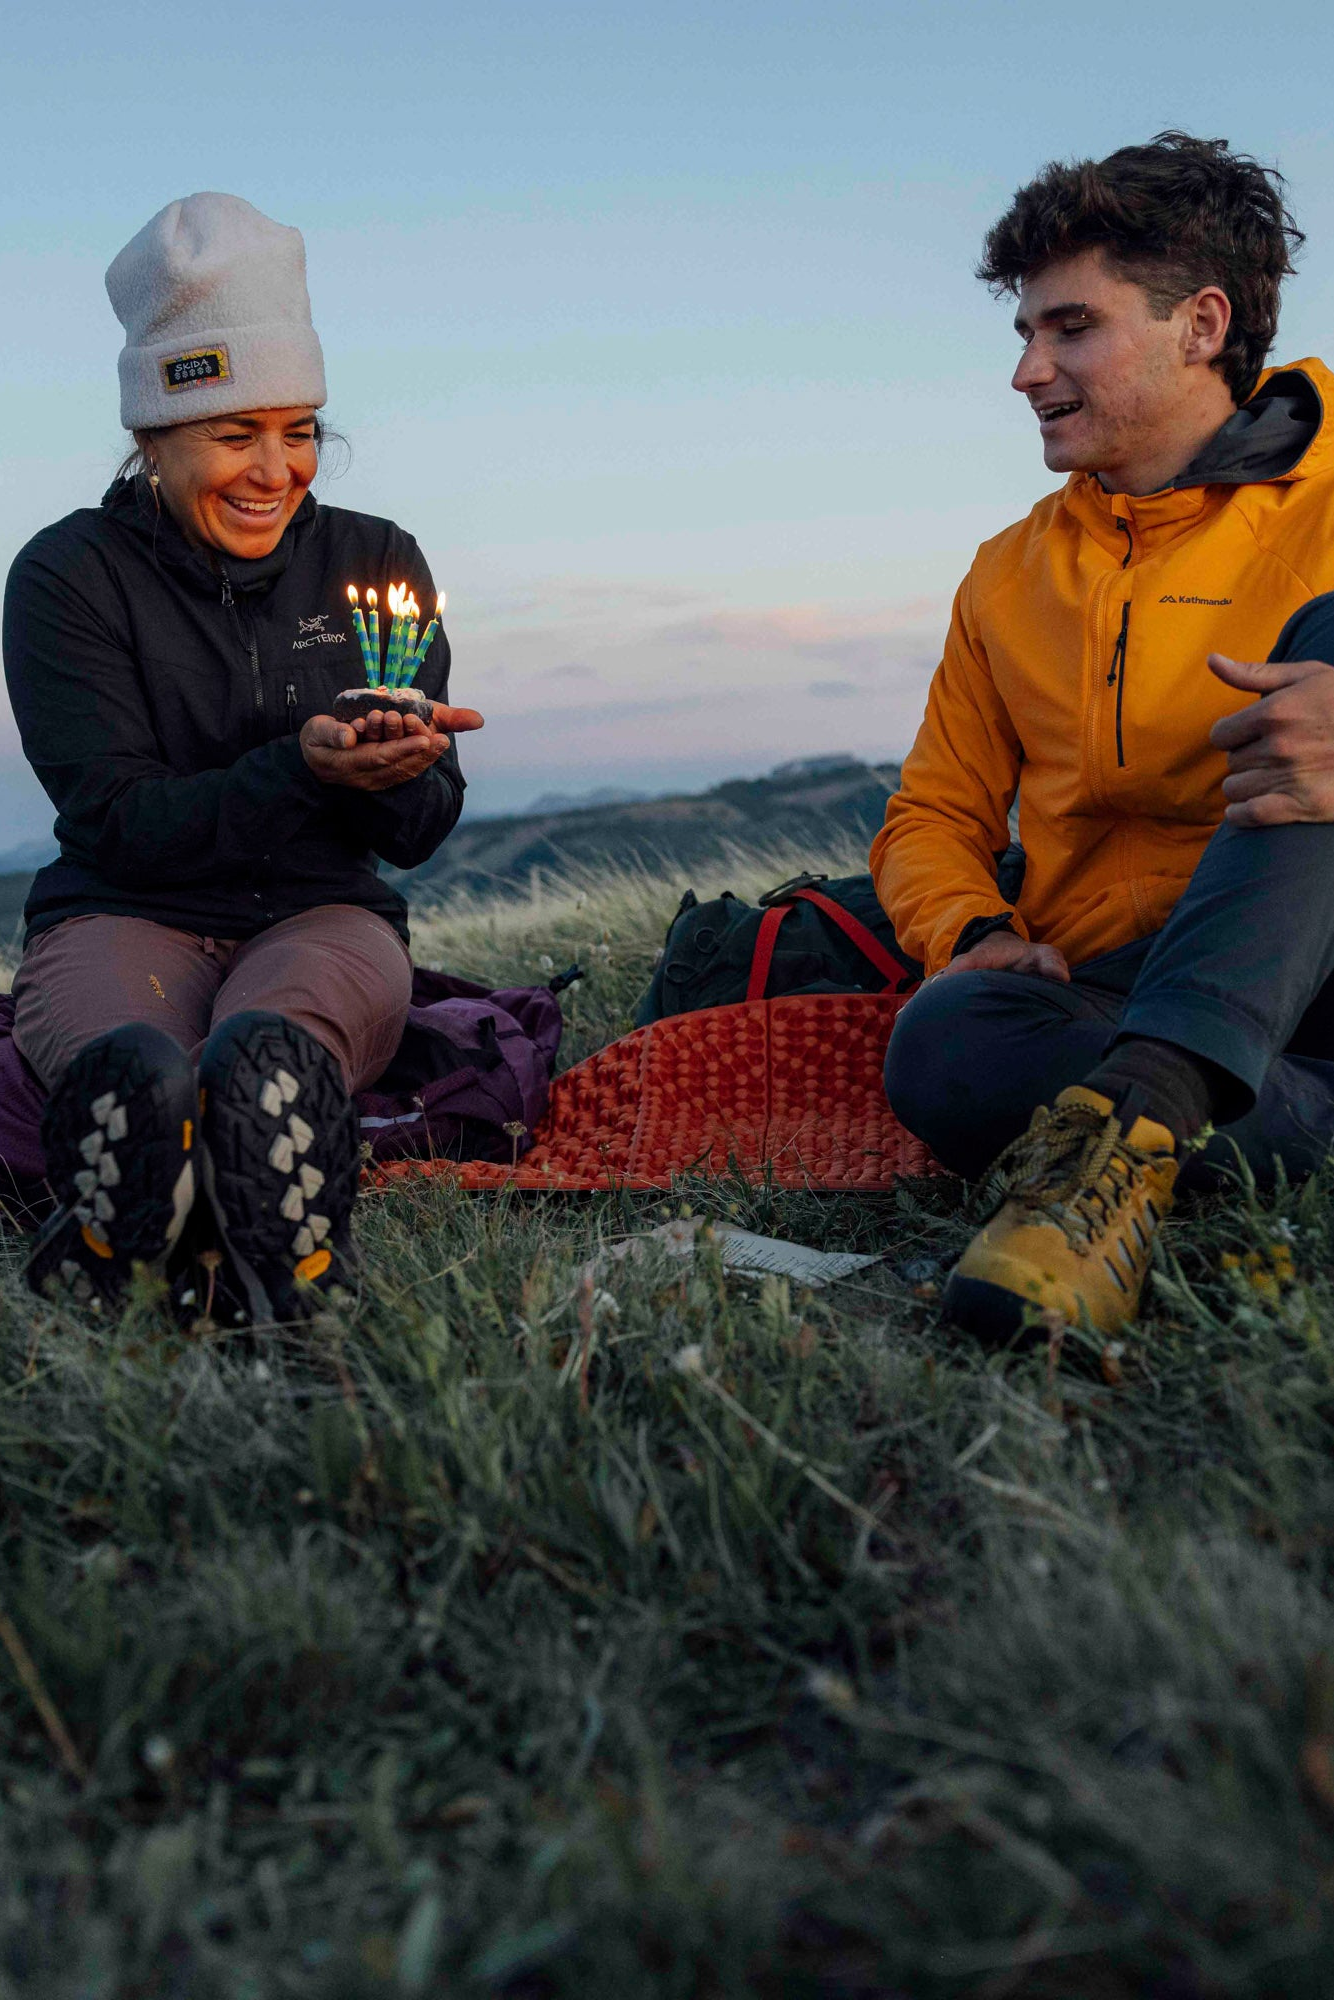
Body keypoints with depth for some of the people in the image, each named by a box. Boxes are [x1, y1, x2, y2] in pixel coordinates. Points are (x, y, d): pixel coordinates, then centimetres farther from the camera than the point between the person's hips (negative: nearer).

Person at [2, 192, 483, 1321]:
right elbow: (120, 822, -8)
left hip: (324, 919, 2)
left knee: (266, 1053, -38)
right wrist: (302, 769, -24)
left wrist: (393, 775, -19)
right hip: (124, 918, -1)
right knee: (140, 1075, -40)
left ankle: (307, 1318, -36)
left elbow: (423, 830, 7)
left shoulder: (374, 563, 8)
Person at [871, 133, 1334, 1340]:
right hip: (1109, 996, 2)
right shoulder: (1010, 577, 18)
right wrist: (975, 932, -5)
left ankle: (1130, 1120, -40)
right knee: (943, 1045, -30)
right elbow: (935, 818, 19)